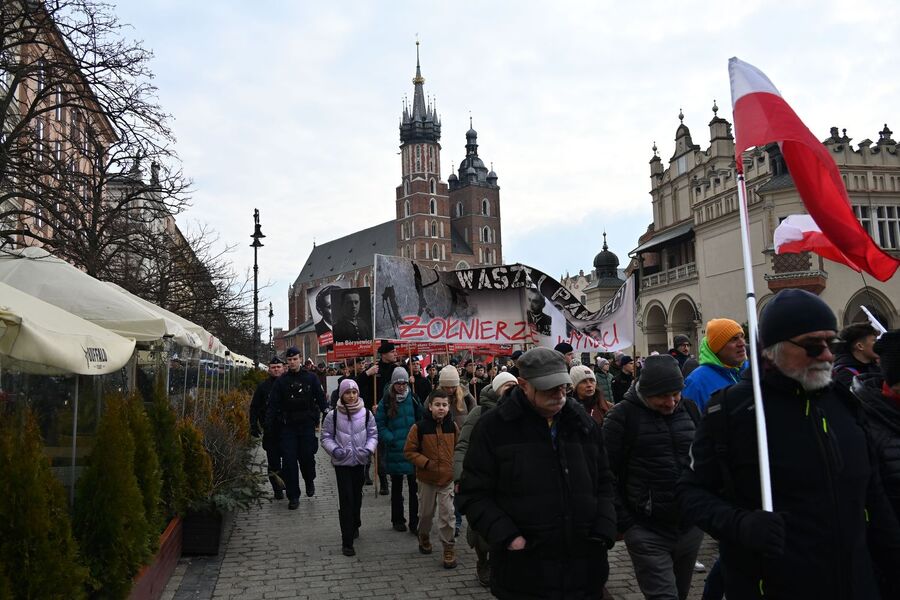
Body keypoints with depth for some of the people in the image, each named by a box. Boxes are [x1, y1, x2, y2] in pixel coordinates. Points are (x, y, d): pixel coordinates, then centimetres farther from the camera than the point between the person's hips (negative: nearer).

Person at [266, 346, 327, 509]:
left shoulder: (311, 378, 5)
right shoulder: (281, 381, 7)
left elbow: (321, 399, 5)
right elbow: (273, 404, 2)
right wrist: (268, 424, -8)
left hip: (307, 425, -1)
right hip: (288, 427, 1)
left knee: (307, 457, -1)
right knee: (289, 461, -1)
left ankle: (309, 481, 31)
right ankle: (293, 496, 9)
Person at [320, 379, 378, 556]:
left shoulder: (366, 413, -3)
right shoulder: (333, 415, -8)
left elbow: (373, 434, 5)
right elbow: (326, 437, 0)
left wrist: (369, 449, -12)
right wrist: (334, 449, -17)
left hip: (360, 461, 3)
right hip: (342, 462, -3)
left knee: (357, 496, 17)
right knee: (346, 499, -7)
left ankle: (355, 525, 43)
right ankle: (347, 541, -1)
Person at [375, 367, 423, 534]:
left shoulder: (413, 399, -1)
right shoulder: (386, 401, -2)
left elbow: (422, 420, 5)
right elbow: (379, 424, -1)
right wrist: (390, 439, -13)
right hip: (394, 451, 0)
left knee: (414, 487, 0)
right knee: (396, 487, 14)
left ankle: (415, 522, 8)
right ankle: (397, 520, 28)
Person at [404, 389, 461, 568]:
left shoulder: (453, 426, -3)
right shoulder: (419, 427, -13)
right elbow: (409, 451, -7)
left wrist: (456, 467, 2)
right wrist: (426, 463, -16)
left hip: (447, 478, 1)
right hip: (426, 478, -1)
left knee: (447, 514, -3)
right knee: (426, 512, 16)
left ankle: (449, 548, 9)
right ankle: (424, 537, 42)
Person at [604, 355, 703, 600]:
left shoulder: (690, 410, 5)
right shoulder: (622, 416, -10)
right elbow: (607, 476, -8)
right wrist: (623, 522, -9)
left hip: (691, 527, 5)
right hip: (648, 532, -5)